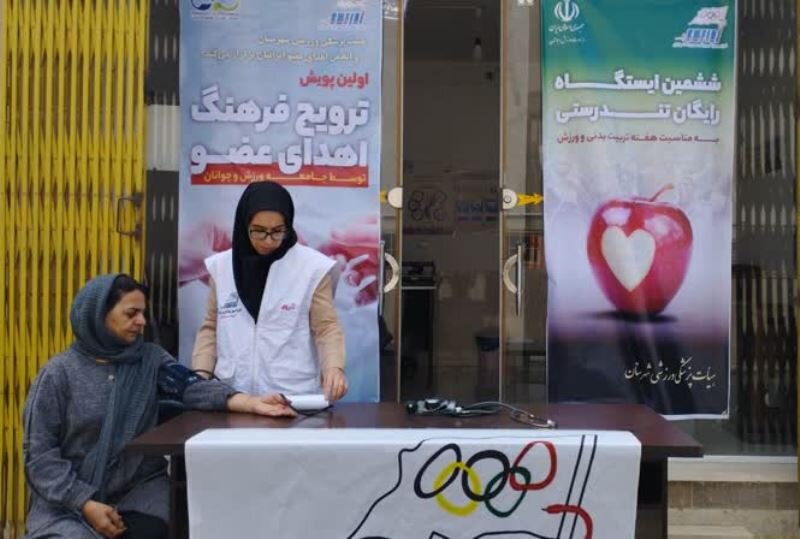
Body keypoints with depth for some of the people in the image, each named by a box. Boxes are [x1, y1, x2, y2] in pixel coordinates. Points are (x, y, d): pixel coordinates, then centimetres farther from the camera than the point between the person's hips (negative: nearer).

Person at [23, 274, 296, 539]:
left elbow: (192, 386, -15)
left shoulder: (150, 359, 3)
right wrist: (86, 504, -17)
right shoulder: (59, 372, -5)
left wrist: (250, 403, -33)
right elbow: (39, 453, -6)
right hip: (70, 501, -1)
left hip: (140, 489, 2)